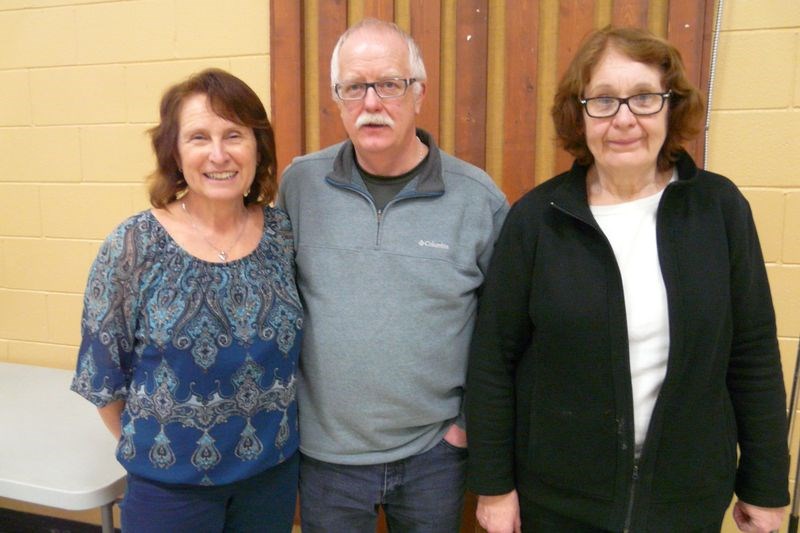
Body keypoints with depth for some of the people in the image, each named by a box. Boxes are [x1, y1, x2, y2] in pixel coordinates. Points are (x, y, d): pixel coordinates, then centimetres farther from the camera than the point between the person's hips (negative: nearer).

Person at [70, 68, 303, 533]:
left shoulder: (284, 233, -7)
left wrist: (273, 434, 4)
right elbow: (102, 371, -6)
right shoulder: (133, 247, -15)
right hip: (168, 479, -2)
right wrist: (150, 448, 1)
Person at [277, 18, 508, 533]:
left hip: (435, 452, 0)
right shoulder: (300, 183, -6)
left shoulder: (479, 197, -9)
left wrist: (475, 418, -2)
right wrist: (284, 400, 3)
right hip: (325, 452, 1)